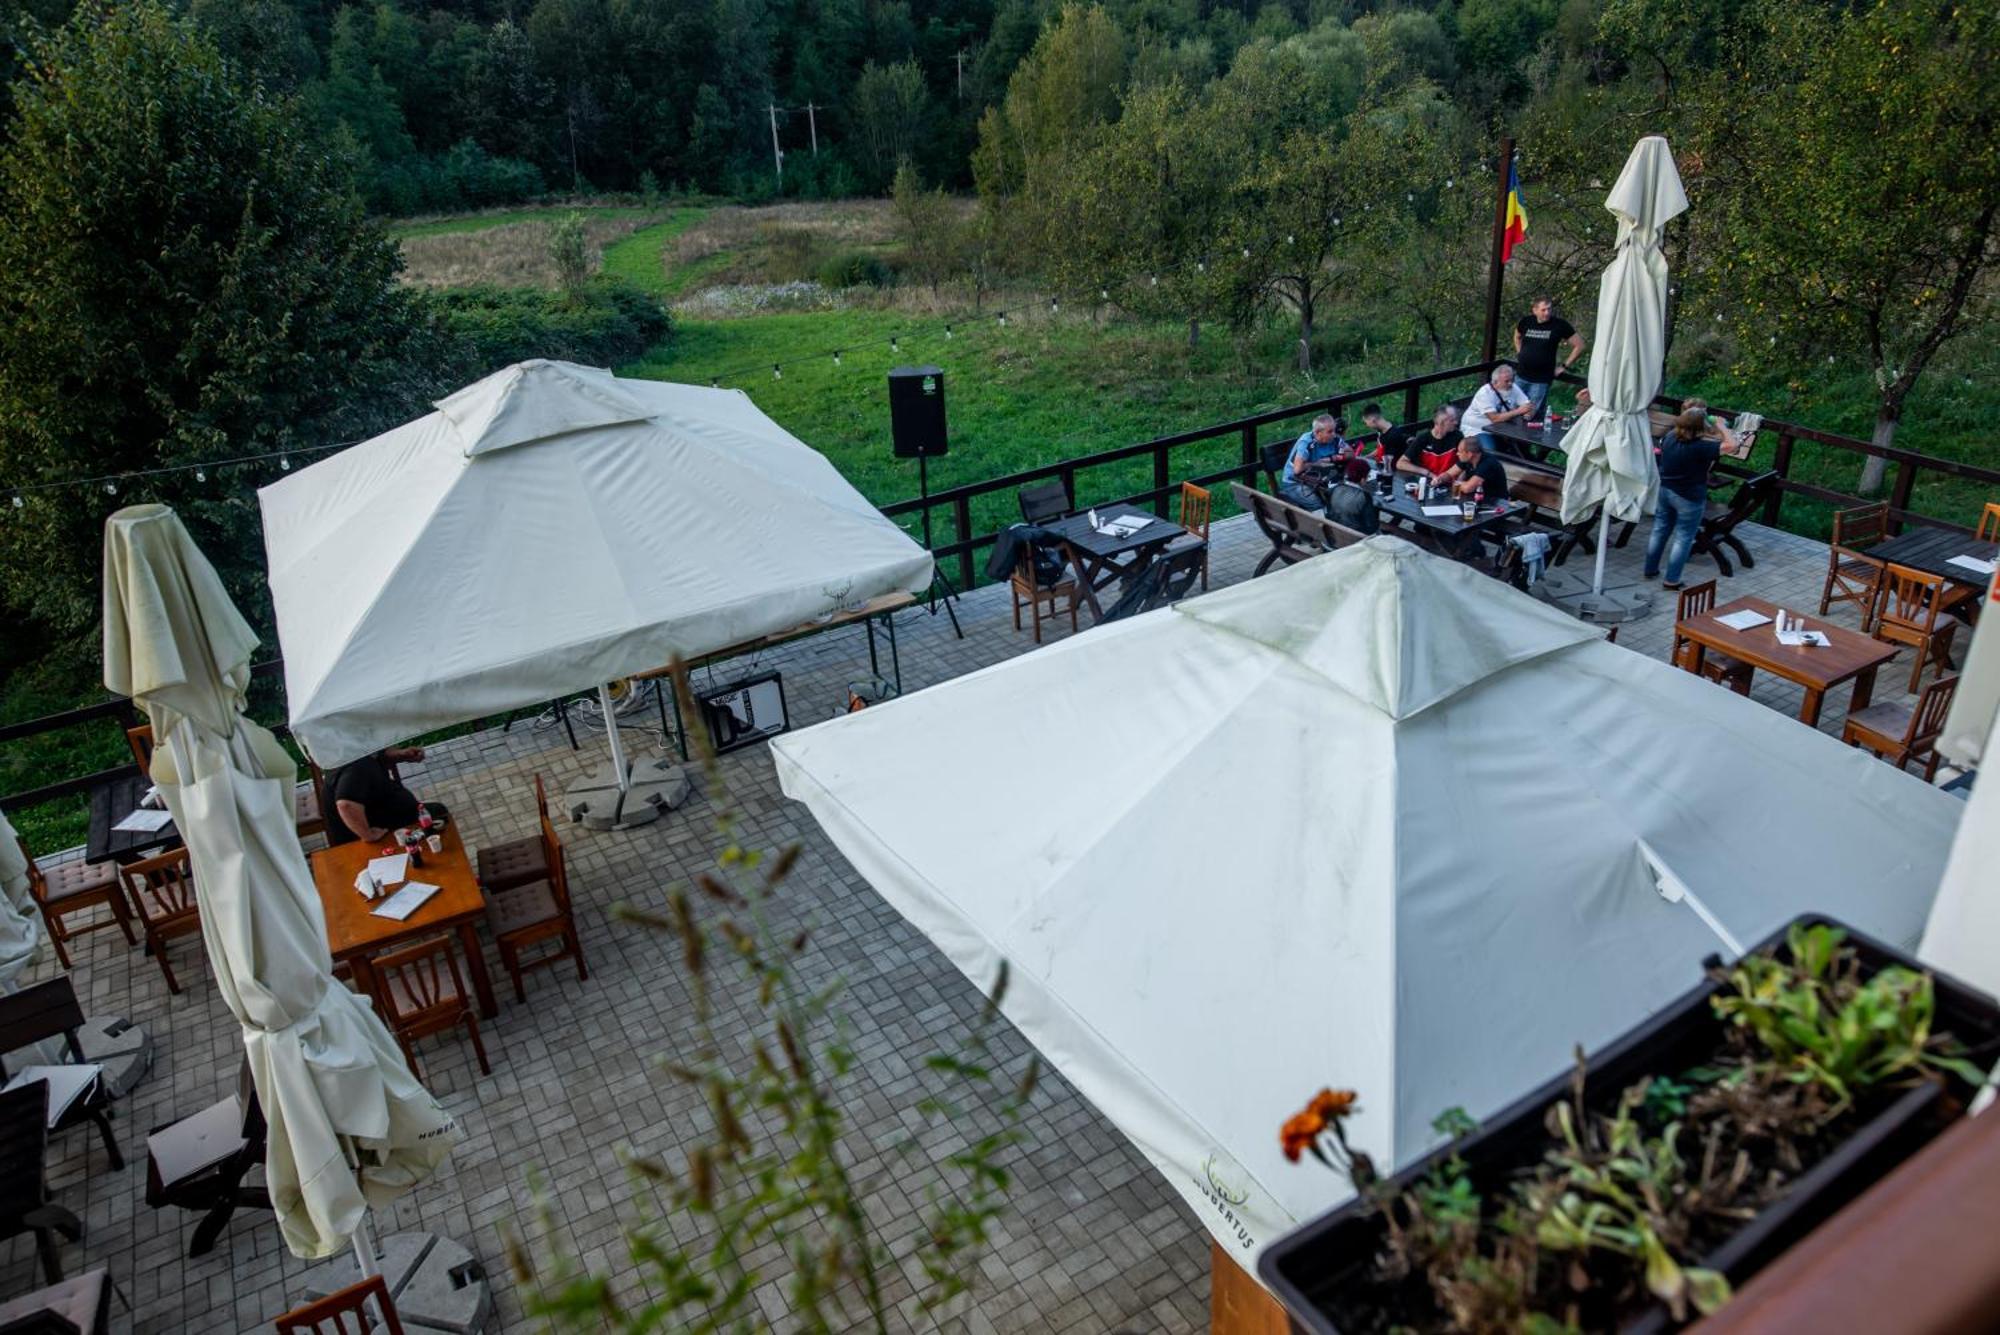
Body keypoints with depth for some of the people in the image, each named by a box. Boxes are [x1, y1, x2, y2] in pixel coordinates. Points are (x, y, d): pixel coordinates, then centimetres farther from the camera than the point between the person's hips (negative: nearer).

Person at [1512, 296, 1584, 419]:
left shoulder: (1559, 325, -10)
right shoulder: (1525, 321, 1)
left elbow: (1579, 346, -4)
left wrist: (1565, 366, -5)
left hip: (1541, 380, -4)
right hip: (1521, 377, 4)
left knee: (1533, 418, -3)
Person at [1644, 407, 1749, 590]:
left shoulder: (1670, 436, -5)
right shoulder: (1701, 446, -24)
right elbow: (1733, 446, -25)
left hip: (1663, 490, 6)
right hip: (1688, 498, -6)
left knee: (1660, 530, 19)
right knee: (1683, 538, 4)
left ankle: (1651, 569, 30)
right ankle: (1671, 580, 7)